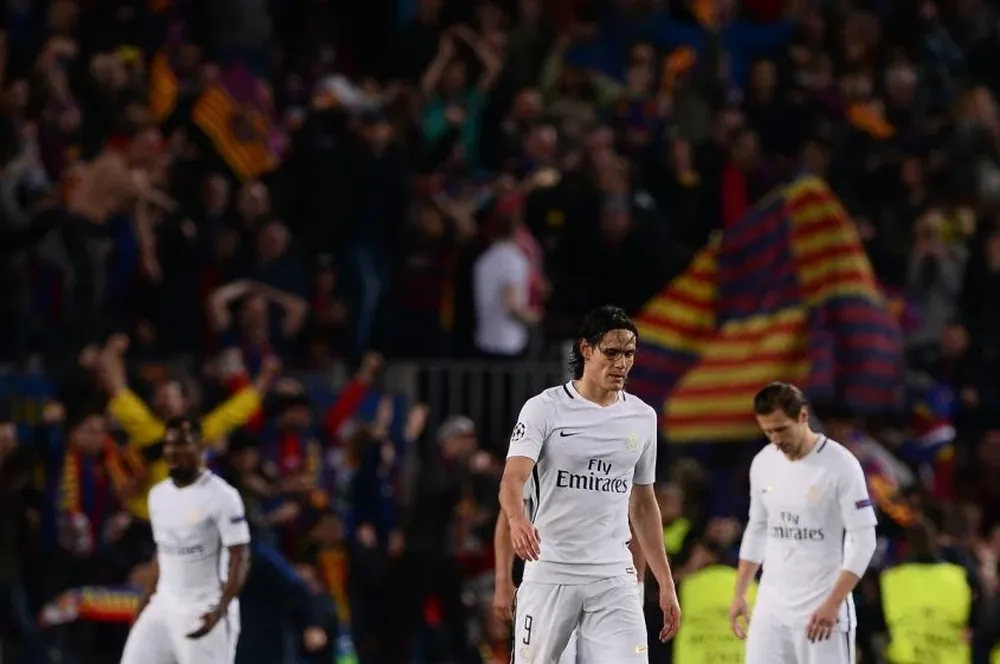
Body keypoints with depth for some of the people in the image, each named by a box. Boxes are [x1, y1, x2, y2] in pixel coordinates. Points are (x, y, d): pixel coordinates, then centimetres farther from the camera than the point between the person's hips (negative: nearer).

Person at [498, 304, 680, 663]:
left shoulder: (643, 417, 10)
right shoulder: (544, 408, -4)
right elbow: (512, 479, -17)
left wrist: (666, 583, 17)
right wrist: (518, 519, -40)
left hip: (614, 579, 3)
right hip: (549, 573, -3)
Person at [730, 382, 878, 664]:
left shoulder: (840, 465, -12)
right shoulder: (763, 463, 6)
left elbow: (863, 540, -13)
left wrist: (833, 603, -20)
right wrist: (739, 593, 15)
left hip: (821, 608, -6)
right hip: (771, 606, 6)